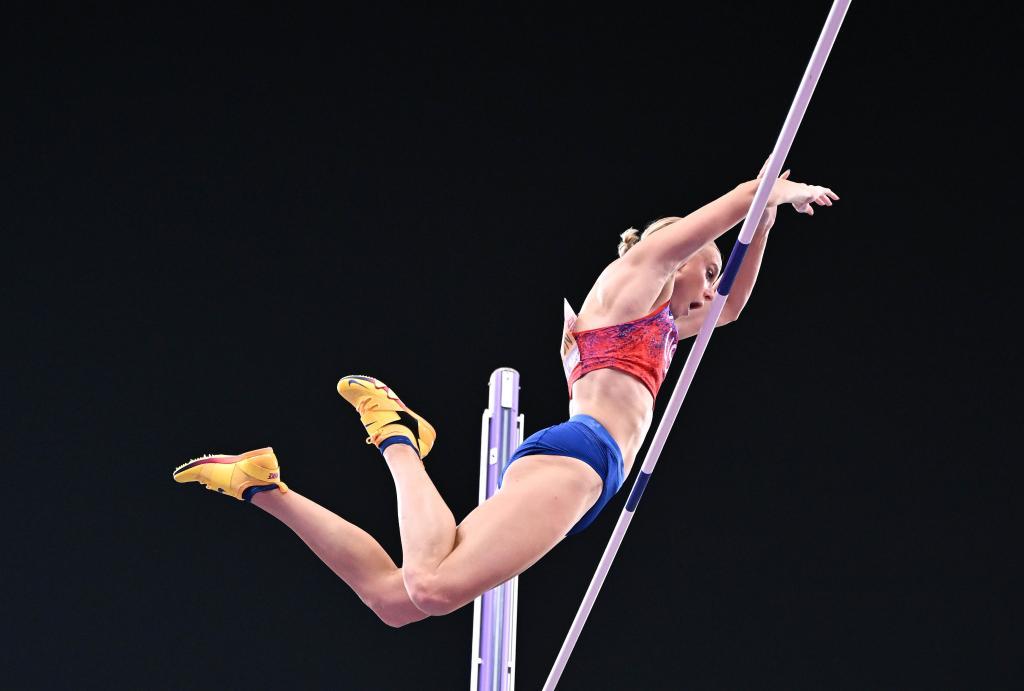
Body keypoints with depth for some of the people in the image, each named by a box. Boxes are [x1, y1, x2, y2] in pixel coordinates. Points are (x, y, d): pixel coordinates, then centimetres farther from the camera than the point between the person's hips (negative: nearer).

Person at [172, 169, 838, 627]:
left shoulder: (660, 320, 36)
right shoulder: (641, 269, 11)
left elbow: (732, 306, 49)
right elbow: (743, 196, 8)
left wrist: (768, 218, 42)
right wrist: (785, 193, 25)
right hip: (575, 456, -9)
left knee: (394, 597, -6)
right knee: (432, 587, -30)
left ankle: (266, 485, -4)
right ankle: (398, 434, -9)